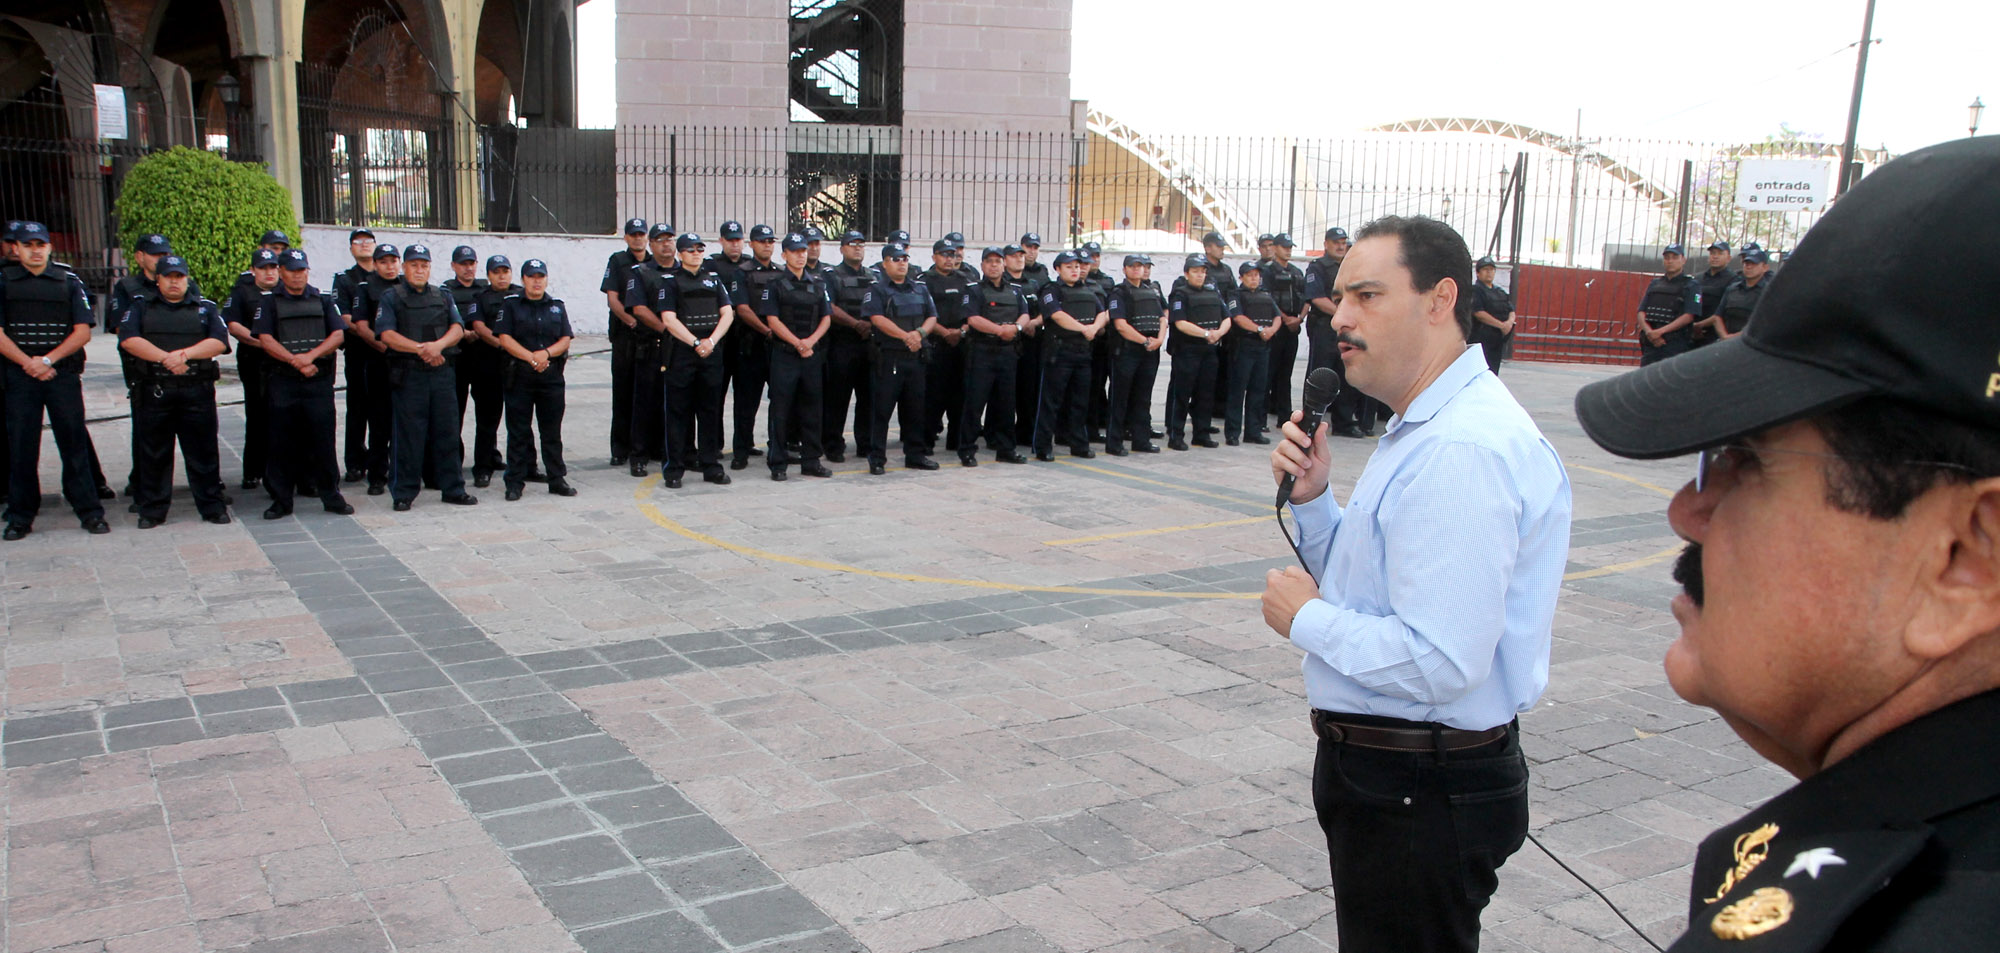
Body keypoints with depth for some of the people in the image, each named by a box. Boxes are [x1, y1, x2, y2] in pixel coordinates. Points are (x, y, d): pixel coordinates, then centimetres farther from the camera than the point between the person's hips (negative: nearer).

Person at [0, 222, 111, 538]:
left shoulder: (69, 282, 8)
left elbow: (83, 331, 1)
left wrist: (48, 360, -9)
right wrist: (28, 363, -10)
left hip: (64, 374, 0)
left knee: (74, 443, 0)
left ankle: (89, 511, 5)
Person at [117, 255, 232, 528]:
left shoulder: (206, 308, 13)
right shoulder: (140, 307, 12)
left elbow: (219, 341, -3)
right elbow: (128, 339, -5)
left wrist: (185, 354, -17)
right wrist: (166, 358, -16)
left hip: (198, 392, 0)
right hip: (154, 392, 0)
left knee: (203, 453, 2)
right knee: (153, 454, 5)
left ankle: (212, 506, 10)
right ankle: (152, 510, 14)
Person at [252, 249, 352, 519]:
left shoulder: (322, 301, 12)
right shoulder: (269, 302, 7)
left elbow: (338, 335, 2)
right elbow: (265, 339, -3)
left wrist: (311, 355, -12)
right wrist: (295, 362, -14)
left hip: (320, 381, 1)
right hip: (283, 382, -1)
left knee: (323, 439, 0)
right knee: (282, 442, 2)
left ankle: (331, 496, 9)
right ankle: (281, 499, 10)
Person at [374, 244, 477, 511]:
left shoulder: (443, 297, 16)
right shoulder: (391, 298, 4)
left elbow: (457, 328, 3)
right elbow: (387, 335, -8)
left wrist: (438, 344, -16)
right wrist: (421, 349, -18)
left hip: (442, 373, 3)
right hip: (408, 376, -3)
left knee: (447, 432, 6)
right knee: (409, 435, -1)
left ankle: (453, 489, 13)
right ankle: (404, 493, 7)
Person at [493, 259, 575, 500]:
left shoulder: (557, 306, 12)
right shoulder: (510, 305, 5)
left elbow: (566, 340, 5)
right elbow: (504, 338, -5)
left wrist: (546, 353, -13)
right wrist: (531, 357, -16)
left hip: (552, 377, 2)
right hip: (519, 377, -2)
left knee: (552, 431, 6)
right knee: (518, 432, 2)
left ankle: (557, 479, 13)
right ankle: (515, 482, 7)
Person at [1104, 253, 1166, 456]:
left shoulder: (1153, 291, 16)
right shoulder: (1119, 293, -5)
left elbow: (1163, 316, 14)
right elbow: (1120, 325, -14)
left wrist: (1160, 339, -5)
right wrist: (1146, 341, -13)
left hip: (1150, 352, 6)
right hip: (1126, 350, -6)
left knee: (1143, 398, 11)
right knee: (1120, 398, -2)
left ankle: (1141, 439, 19)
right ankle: (1114, 443, 2)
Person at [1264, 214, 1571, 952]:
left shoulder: (1463, 450, -25)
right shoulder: (1428, 426, 9)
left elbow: (1439, 662, -30)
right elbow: (1366, 589, 15)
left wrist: (1306, 620, -16)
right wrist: (1311, 500, -1)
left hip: (1422, 795, -10)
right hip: (1392, 774, 10)